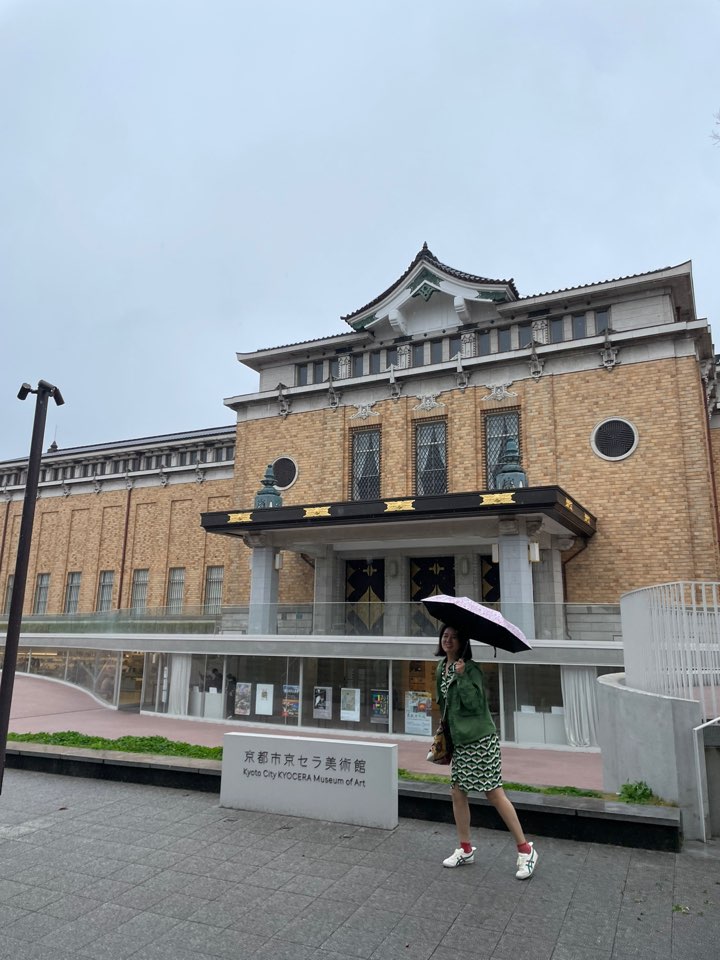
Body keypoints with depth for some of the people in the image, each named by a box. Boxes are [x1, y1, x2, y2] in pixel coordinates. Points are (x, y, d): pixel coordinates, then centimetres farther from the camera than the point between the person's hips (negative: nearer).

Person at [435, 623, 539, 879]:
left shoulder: (470, 668, -14)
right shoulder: (442, 668, 9)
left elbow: (474, 703, -24)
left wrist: (461, 675, -28)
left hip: (479, 740, -8)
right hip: (459, 740, 8)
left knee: (494, 793, -4)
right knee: (457, 792, 10)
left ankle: (525, 849, 9)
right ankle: (465, 849, 26)